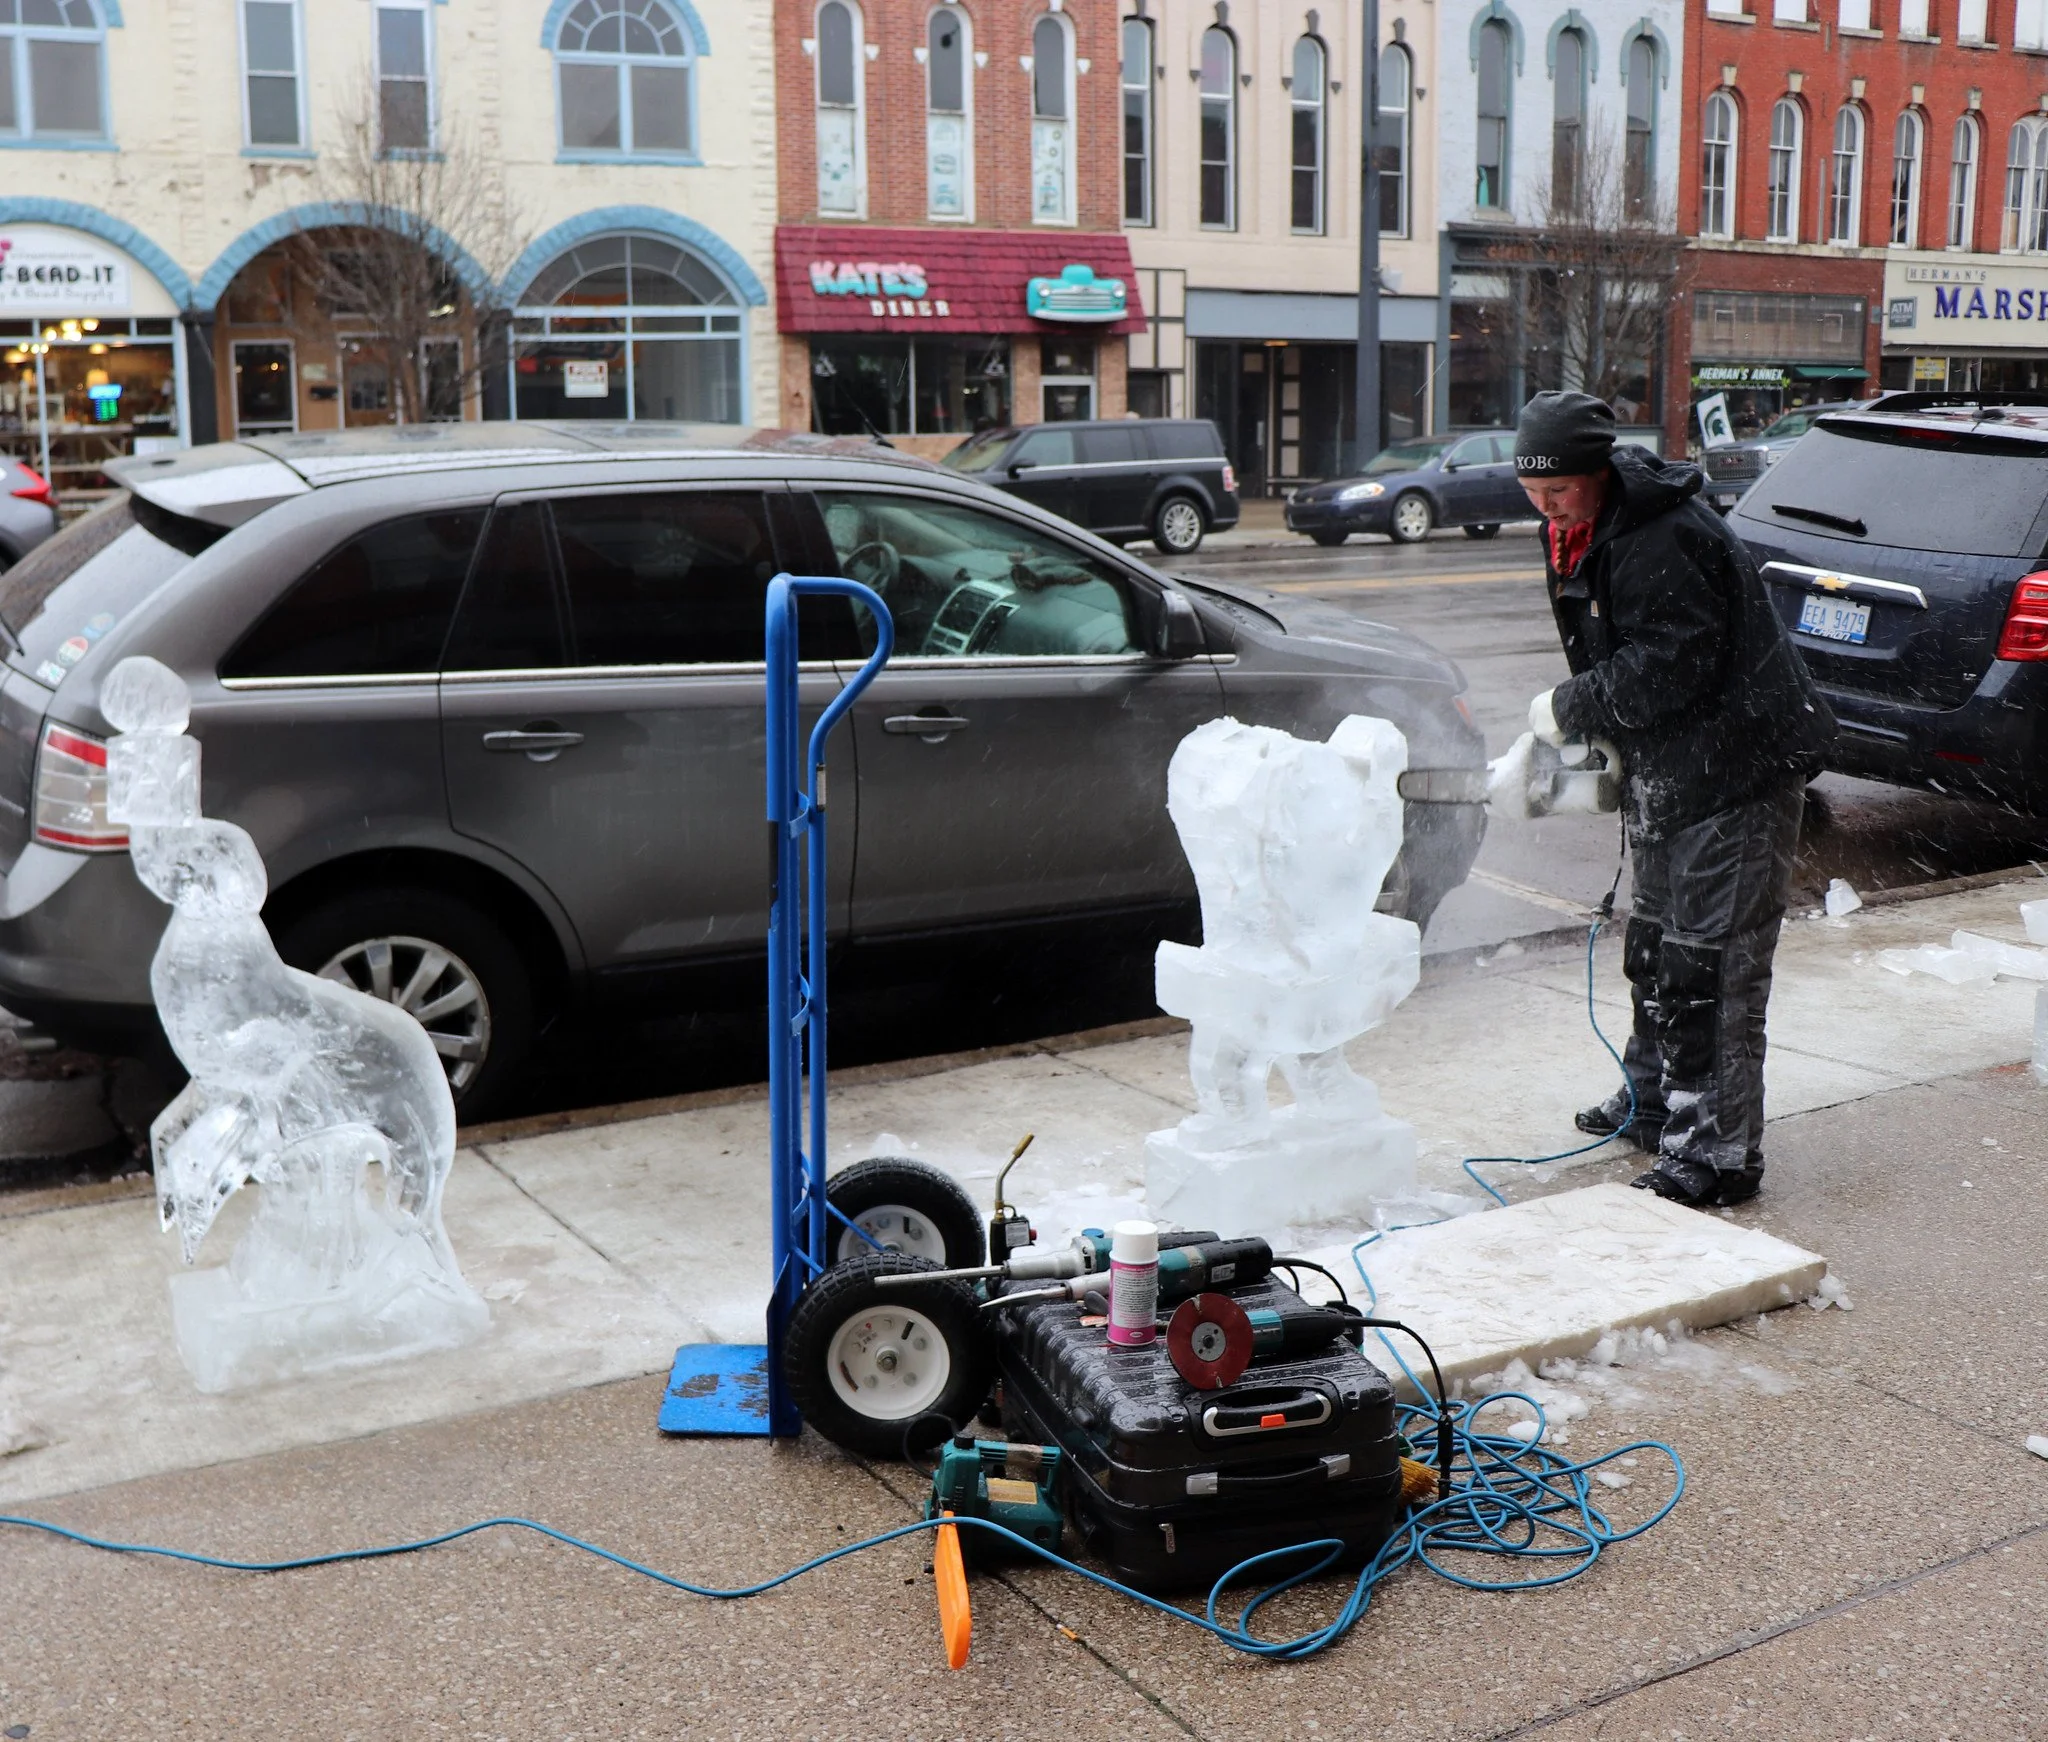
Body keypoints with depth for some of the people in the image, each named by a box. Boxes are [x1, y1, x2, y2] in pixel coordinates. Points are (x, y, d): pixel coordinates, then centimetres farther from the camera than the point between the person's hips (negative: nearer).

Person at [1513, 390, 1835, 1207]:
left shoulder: (1667, 540, -23)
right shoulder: (1578, 534, 9)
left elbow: (1668, 668, -27)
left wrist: (1571, 710, -17)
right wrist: (1596, 740, 4)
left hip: (1737, 772, -10)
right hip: (1666, 771, 10)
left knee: (1710, 962, -8)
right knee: (1653, 945, 20)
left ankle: (1716, 1150, -1)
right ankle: (1655, 1100, 37)